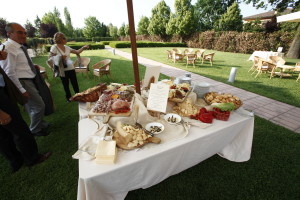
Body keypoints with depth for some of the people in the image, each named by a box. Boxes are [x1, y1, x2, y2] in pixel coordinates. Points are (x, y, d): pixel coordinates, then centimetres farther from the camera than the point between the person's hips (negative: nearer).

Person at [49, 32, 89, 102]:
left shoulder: (66, 47, 7)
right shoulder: (54, 48, -7)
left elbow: (77, 52, 12)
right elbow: (50, 58, -7)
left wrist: (83, 47, 3)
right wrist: (60, 57, -18)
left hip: (71, 68, 4)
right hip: (62, 70, -3)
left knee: (75, 83, 6)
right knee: (65, 84, 10)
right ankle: (68, 97, 26)